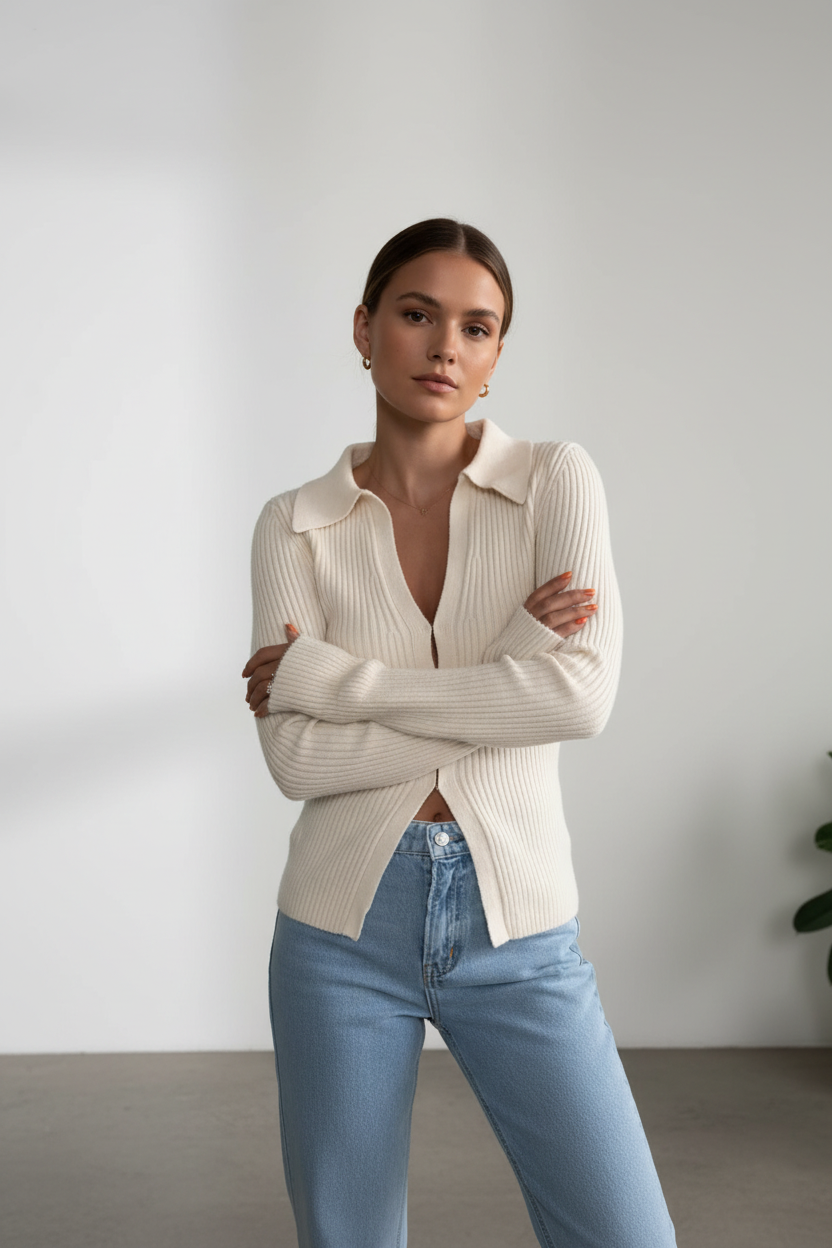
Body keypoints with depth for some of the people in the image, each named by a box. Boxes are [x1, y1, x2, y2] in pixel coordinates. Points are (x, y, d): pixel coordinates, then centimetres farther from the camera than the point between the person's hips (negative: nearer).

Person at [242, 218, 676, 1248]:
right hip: (343, 928, 1)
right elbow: (296, 757, -11)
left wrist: (323, 674, -13)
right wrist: (506, 670, -15)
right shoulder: (297, 525, 0)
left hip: (518, 929, 0)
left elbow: (582, 695, -17)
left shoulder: (555, 479, -2)